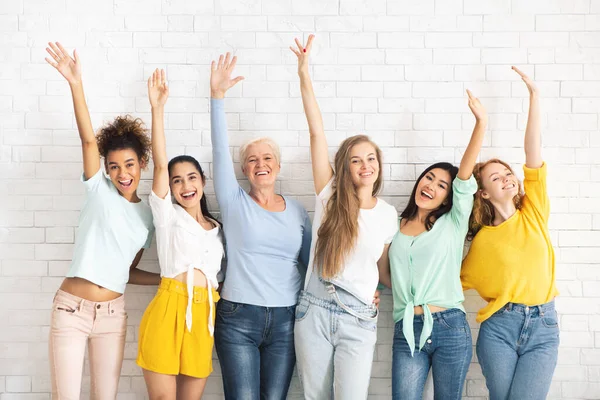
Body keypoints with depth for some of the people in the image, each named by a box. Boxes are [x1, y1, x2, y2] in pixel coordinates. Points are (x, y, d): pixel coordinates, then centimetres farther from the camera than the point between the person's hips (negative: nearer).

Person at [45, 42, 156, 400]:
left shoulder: (147, 215, 8)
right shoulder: (99, 190, -1)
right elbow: (89, 140, -16)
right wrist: (76, 84, -29)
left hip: (113, 313, 3)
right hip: (71, 308, -3)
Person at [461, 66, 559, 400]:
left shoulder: (534, 213, 5)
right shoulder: (482, 239, 5)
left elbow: (534, 152, -2)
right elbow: (462, 278, 14)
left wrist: (534, 96, -7)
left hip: (544, 326, 0)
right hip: (499, 326, 0)